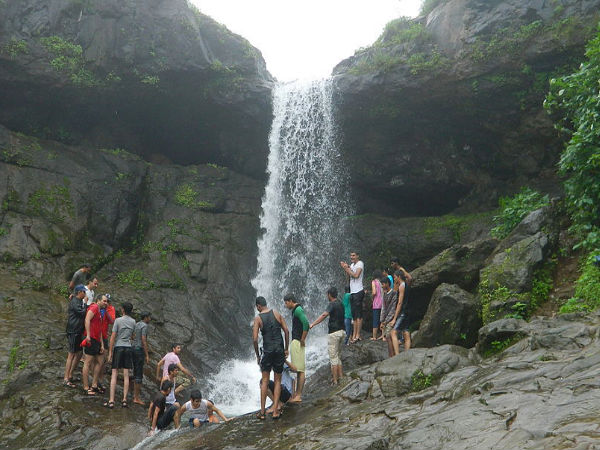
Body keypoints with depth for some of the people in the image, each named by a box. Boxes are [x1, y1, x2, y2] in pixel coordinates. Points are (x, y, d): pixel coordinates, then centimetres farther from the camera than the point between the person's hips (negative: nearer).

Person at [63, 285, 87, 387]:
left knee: (79, 354, 13)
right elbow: (82, 313, -20)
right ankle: (66, 379, -4)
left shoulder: (79, 301, 17)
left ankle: (70, 375, 22)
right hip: (73, 331, -10)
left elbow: (82, 315, 20)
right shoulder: (74, 302, -13)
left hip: (78, 331, 10)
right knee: (71, 355, -8)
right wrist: (85, 303, -10)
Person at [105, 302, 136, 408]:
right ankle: (124, 400, 5)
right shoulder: (133, 322, 5)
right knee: (126, 375, 5)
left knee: (114, 374, -2)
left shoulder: (118, 320, -7)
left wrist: (110, 352, -3)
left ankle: (111, 401, -5)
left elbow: (113, 337, -7)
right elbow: (132, 335, 10)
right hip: (128, 347, 3)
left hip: (118, 347, -3)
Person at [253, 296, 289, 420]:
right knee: (277, 381, 10)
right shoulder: (276, 313, 4)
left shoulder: (258, 318, -3)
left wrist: (257, 355, 4)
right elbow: (286, 331, 1)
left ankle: (262, 411, 9)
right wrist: (286, 348, 9)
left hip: (267, 351, -2)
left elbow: (255, 339, -8)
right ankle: (275, 411, 5)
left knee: (265, 381, 9)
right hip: (279, 350, 2)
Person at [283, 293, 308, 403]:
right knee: (298, 369, 13)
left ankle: (298, 396, -9)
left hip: (298, 342, -11)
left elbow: (306, 324, -25)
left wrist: (302, 340, -18)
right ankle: (297, 393, 18)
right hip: (295, 342, 11)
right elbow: (304, 324, 22)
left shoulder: (298, 310, -13)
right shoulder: (295, 310, 18)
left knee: (301, 370, -9)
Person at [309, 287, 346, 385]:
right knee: (338, 357, 18)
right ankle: (340, 377, 21)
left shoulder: (332, 304, -14)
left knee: (333, 357, -4)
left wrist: (312, 324, -33)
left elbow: (324, 315, -30)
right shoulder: (340, 304, 12)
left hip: (334, 333, -9)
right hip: (341, 331, 9)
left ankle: (335, 381, -4)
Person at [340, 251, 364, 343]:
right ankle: (354, 335, 9)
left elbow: (356, 275, -16)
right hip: (353, 292, 9)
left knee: (358, 314, -9)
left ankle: (358, 335, -10)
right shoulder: (352, 265, 20)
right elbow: (348, 275, 11)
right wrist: (345, 268, -1)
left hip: (358, 292, -9)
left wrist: (347, 268, -9)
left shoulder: (360, 263, -4)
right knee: (354, 315, 8)